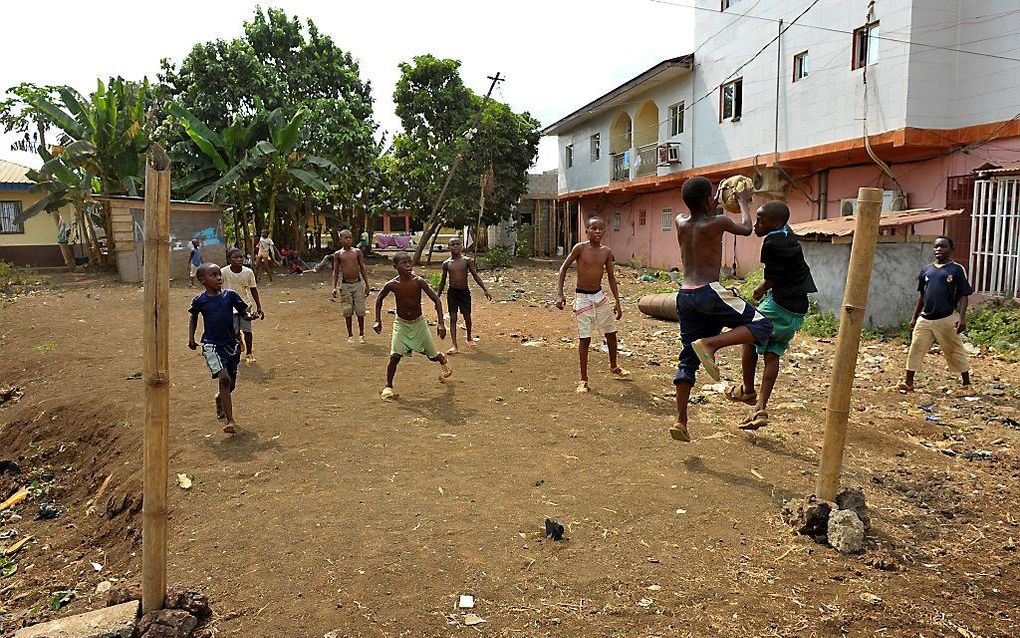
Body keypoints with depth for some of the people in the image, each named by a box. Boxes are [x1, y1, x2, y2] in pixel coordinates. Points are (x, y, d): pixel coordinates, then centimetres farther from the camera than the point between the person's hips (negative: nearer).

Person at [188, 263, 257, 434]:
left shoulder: (230, 295, -1)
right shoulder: (200, 301, -3)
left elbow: (244, 310, 4)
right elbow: (194, 317, 15)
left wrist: (249, 315, -19)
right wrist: (191, 337, 7)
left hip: (231, 344, 3)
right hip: (211, 345, -3)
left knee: (231, 384, 13)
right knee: (224, 379, -20)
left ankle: (219, 398, 49)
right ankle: (230, 421, -15)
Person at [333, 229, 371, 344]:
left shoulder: (357, 251, 3)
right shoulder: (338, 254, 2)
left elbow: (362, 268, 8)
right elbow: (336, 271, 5)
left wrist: (367, 284, 6)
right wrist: (334, 287, -4)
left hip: (358, 283, 0)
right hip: (345, 285, 0)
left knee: (360, 311, 2)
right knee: (347, 312, 4)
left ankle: (361, 334, 16)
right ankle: (350, 335, 16)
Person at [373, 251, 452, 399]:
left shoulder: (419, 281, -20)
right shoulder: (392, 285, -16)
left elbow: (436, 300, -17)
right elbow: (379, 299, 4)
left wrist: (441, 324, -23)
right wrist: (378, 321, -1)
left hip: (419, 323, 0)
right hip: (401, 324, 0)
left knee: (433, 355, 11)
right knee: (395, 356, -14)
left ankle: (445, 363, 47)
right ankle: (388, 386, 5)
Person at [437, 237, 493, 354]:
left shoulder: (467, 261, -3)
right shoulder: (446, 263, 0)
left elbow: (475, 276, -2)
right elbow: (443, 281, 8)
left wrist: (486, 290, -9)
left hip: (465, 292, 0)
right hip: (452, 292, 0)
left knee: (467, 316, 11)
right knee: (453, 318, -5)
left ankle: (469, 338, 38)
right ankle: (454, 346, -8)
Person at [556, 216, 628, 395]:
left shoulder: (607, 251, 0)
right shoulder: (580, 248, -12)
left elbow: (611, 277, 8)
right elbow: (563, 268, -5)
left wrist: (617, 302, 6)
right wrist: (559, 294, -12)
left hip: (600, 296, 5)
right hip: (583, 298, -5)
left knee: (611, 333, 15)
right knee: (584, 338, -5)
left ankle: (613, 367, 40)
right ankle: (583, 380, 6)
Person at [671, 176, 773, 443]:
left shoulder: (679, 222, 11)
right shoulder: (718, 222, -4)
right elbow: (746, 229, 17)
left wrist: (716, 207, 44)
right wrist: (743, 202, 32)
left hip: (685, 296, 7)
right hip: (709, 292, -7)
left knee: (688, 360, 12)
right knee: (761, 325, 0)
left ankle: (680, 421, 8)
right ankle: (709, 344, -19)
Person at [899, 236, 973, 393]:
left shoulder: (957, 269, -1)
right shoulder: (926, 270, 12)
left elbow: (963, 296, -4)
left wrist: (962, 318, -15)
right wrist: (914, 318, 16)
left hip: (947, 319, -4)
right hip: (925, 319, 4)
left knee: (955, 351, 6)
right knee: (915, 349, 1)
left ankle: (967, 384, 20)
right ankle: (908, 383, 7)